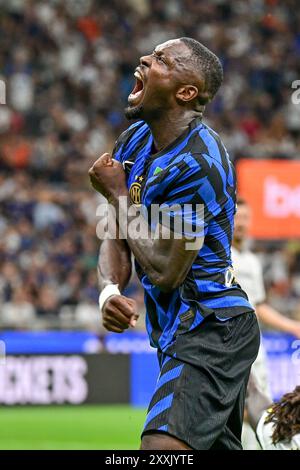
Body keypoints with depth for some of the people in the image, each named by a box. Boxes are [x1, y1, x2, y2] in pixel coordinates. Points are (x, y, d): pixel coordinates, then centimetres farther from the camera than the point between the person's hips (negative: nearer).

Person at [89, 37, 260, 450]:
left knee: (161, 446, -26)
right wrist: (110, 291, -11)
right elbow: (116, 240, 12)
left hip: (210, 328, -10)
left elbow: (165, 271, -19)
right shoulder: (135, 141, 8)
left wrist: (118, 194, -10)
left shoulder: (198, 164, -21)